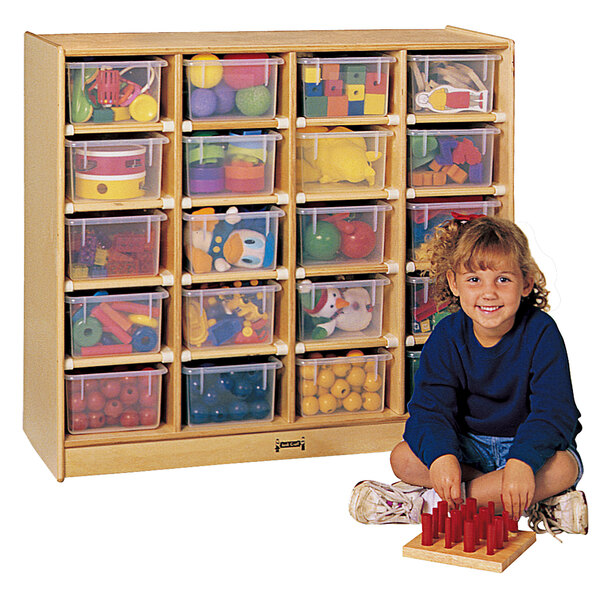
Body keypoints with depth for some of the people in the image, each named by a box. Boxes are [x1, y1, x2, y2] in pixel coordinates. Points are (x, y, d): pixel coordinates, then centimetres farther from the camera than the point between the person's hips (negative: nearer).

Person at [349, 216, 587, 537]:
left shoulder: (541, 333, -18)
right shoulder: (447, 336, -10)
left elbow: (554, 412, -25)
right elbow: (430, 407, -16)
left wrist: (522, 462, -45)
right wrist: (442, 456, -39)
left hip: (530, 443, -2)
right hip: (468, 446, 3)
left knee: (562, 467, -36)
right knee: (403, 457, -22)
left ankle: (427, 503, -32)